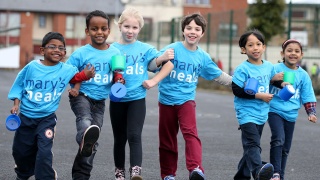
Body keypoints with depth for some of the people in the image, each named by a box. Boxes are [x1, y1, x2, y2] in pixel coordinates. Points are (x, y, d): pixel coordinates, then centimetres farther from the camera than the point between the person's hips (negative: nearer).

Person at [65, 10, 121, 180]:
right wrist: (74, 86, -23)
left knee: (93, 142, 7)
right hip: (81, 96, -4)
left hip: (100, 100, 5)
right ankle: (85, 140, -70)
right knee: (85, 119, -38)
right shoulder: (81, 53, -10)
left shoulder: (115, 53, 0)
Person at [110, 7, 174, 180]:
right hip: (117, 100, 2)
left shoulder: (146, 49, 0)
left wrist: (154, 81, -10)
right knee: (120, 138, 12)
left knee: (134, 136, -14)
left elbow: (169, 64, -2)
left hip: (137, 99, -2)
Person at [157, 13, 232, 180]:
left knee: (191, 132, -21)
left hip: (186, 99, 1)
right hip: (167, 99, -1)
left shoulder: (203, 57, 2)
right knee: (167, 140, 8)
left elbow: (218, 75, 14)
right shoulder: (172, 49, -10)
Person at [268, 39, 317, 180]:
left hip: (291, 114, 4)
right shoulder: (276, 69, -6)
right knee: (278, 140, -24)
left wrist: (311, 113, 2)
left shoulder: (303, 75, 6)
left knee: (285, 149, 11)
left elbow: (308, 97, 10)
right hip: (275, 110, -4)